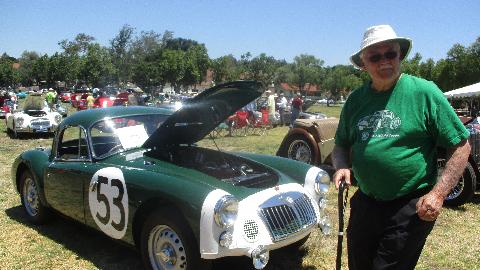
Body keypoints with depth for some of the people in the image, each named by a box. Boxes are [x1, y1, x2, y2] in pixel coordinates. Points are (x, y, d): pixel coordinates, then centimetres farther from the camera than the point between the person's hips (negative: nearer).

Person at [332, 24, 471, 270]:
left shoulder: (424, 92, -9)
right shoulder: (355, 100, 4)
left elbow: (460, 146, -7)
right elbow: (341, 146, 15)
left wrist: (438, 194, -15)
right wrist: (342, 167, -7)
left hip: (411, 209, -5)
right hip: (365, 202, 5)